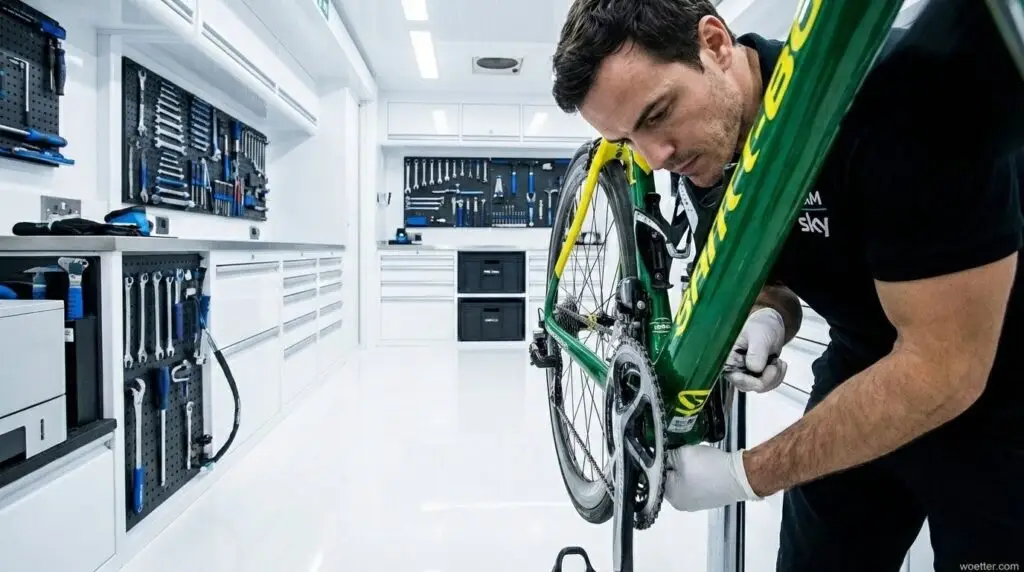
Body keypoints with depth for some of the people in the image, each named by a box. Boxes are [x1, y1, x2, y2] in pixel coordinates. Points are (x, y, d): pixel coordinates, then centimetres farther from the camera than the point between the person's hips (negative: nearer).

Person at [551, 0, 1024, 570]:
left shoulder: (902, 91, -31)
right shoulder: (709, 148, -10)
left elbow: (944, 369, -29)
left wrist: (744, 475, -23)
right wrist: (767, 319, -19)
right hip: (864, 380, 5)